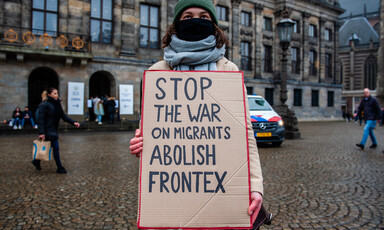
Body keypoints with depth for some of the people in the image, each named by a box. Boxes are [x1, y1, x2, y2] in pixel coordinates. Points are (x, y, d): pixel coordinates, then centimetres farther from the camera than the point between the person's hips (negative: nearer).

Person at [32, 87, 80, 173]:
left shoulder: (57, 104, 10)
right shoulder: (44, 105, -14)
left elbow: (63, 116, 10)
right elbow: (41, 119, -17)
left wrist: (73, 122, -3)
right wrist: (41, 133, -23)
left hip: (54, 130, 8)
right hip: (48, 130, -8)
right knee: (56, 147, -5)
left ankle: (37, 161, 35)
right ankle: (59, 168, 5)